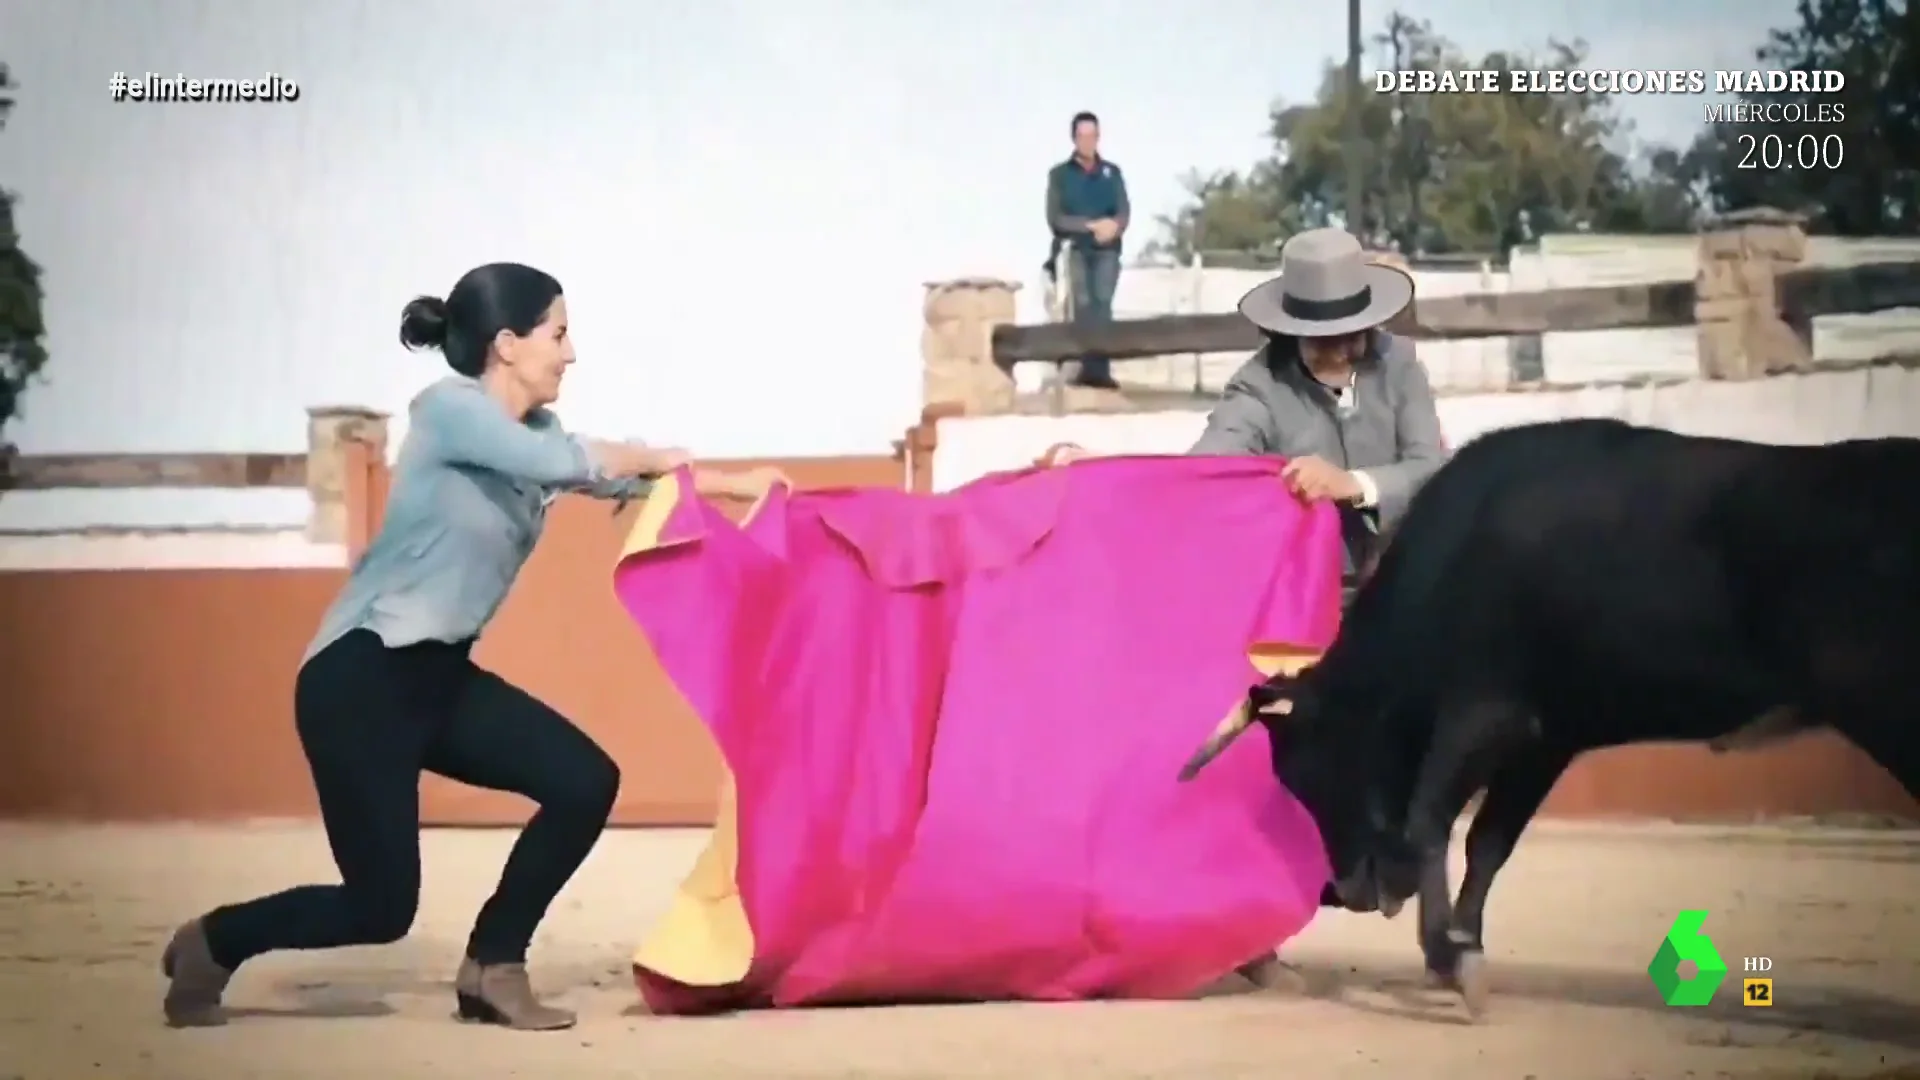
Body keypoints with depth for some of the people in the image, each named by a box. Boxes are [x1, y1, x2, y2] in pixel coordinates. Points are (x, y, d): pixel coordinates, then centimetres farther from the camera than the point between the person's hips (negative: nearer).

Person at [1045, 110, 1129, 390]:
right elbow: (1055, 218, -2)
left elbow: (1124, 212, 6)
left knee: (1102, 304, -12)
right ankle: (1089, 367, -15)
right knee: (1083, 303, -14)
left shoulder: (1112, 172, 14)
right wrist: (1092, 226, -14)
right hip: (1074, 248, -1)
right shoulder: (1059, 174, 7)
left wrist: (1114, 226, -18)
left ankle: (1100, 369, -16)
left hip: (1106, 250, 1)